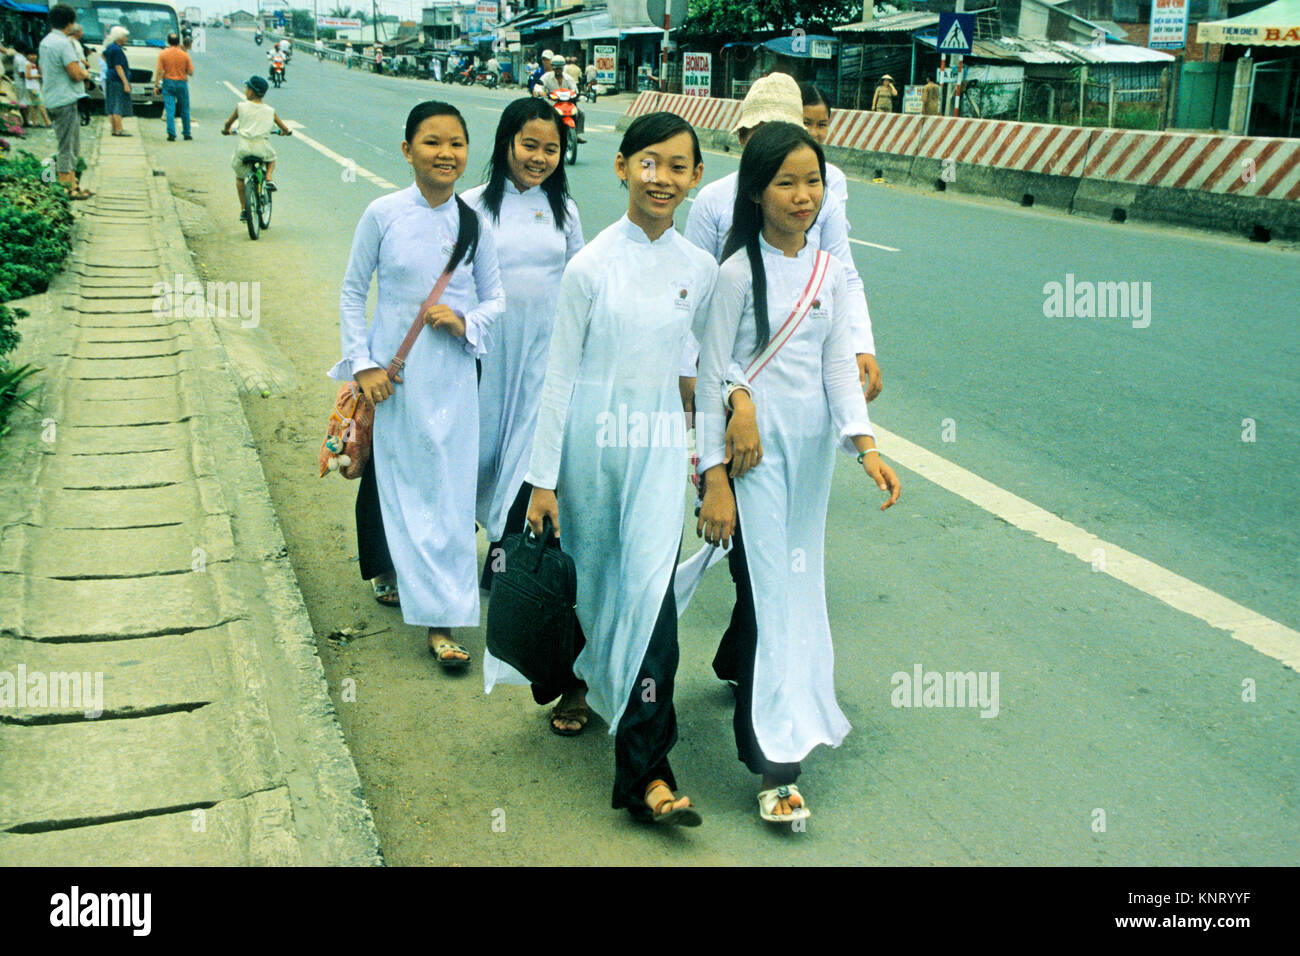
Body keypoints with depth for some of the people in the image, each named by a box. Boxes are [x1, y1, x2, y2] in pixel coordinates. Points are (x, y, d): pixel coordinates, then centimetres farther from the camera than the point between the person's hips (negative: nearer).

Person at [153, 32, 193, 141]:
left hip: (168, 82, 0)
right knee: (184, 111, 12)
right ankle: (186, 134, 20)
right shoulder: (185, 55, -3)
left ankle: (171, 134, -12)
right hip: (182, 83, 1)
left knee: (170, 110, -2)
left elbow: (159, 71, -7)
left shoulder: (163, 54, -4)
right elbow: (191, 72, -3)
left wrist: (156, 85, -1)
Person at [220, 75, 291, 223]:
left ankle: (243, 209, 15)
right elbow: (285, 129, 15)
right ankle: (269, 178, 7)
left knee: (239, 176, 20)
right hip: (263, 147, 1)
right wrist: (286, 132, 38)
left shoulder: (241, 106, 2)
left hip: (244, 147, -1)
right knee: (271, 158, 36)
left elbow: (228, 122, 16)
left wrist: (226, 130, 38)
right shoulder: (269, 110, 6)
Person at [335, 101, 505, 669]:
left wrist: (465, 322, -13)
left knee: (450, 491, 3)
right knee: (397, 482, 5)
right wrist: (362, 363, -5)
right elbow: (352, 291, 1)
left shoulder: (475, 224, 0)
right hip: (393, 373, -1)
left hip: (452, 373, 2)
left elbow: (495, 298, 8)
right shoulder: (383, 215, -6)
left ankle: (443, 621, 12)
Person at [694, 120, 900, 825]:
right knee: (769, 585, -6)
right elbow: (710, 377, -9)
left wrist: (864, 443, -9)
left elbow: (839, 363, 5)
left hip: (813, 444, 6)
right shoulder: (739, 271, -9)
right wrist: (714, 478, -13)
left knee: (799, 576, 13)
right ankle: (775, 759, 0)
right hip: (754, 444, -5)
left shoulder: (830, 271, 6)